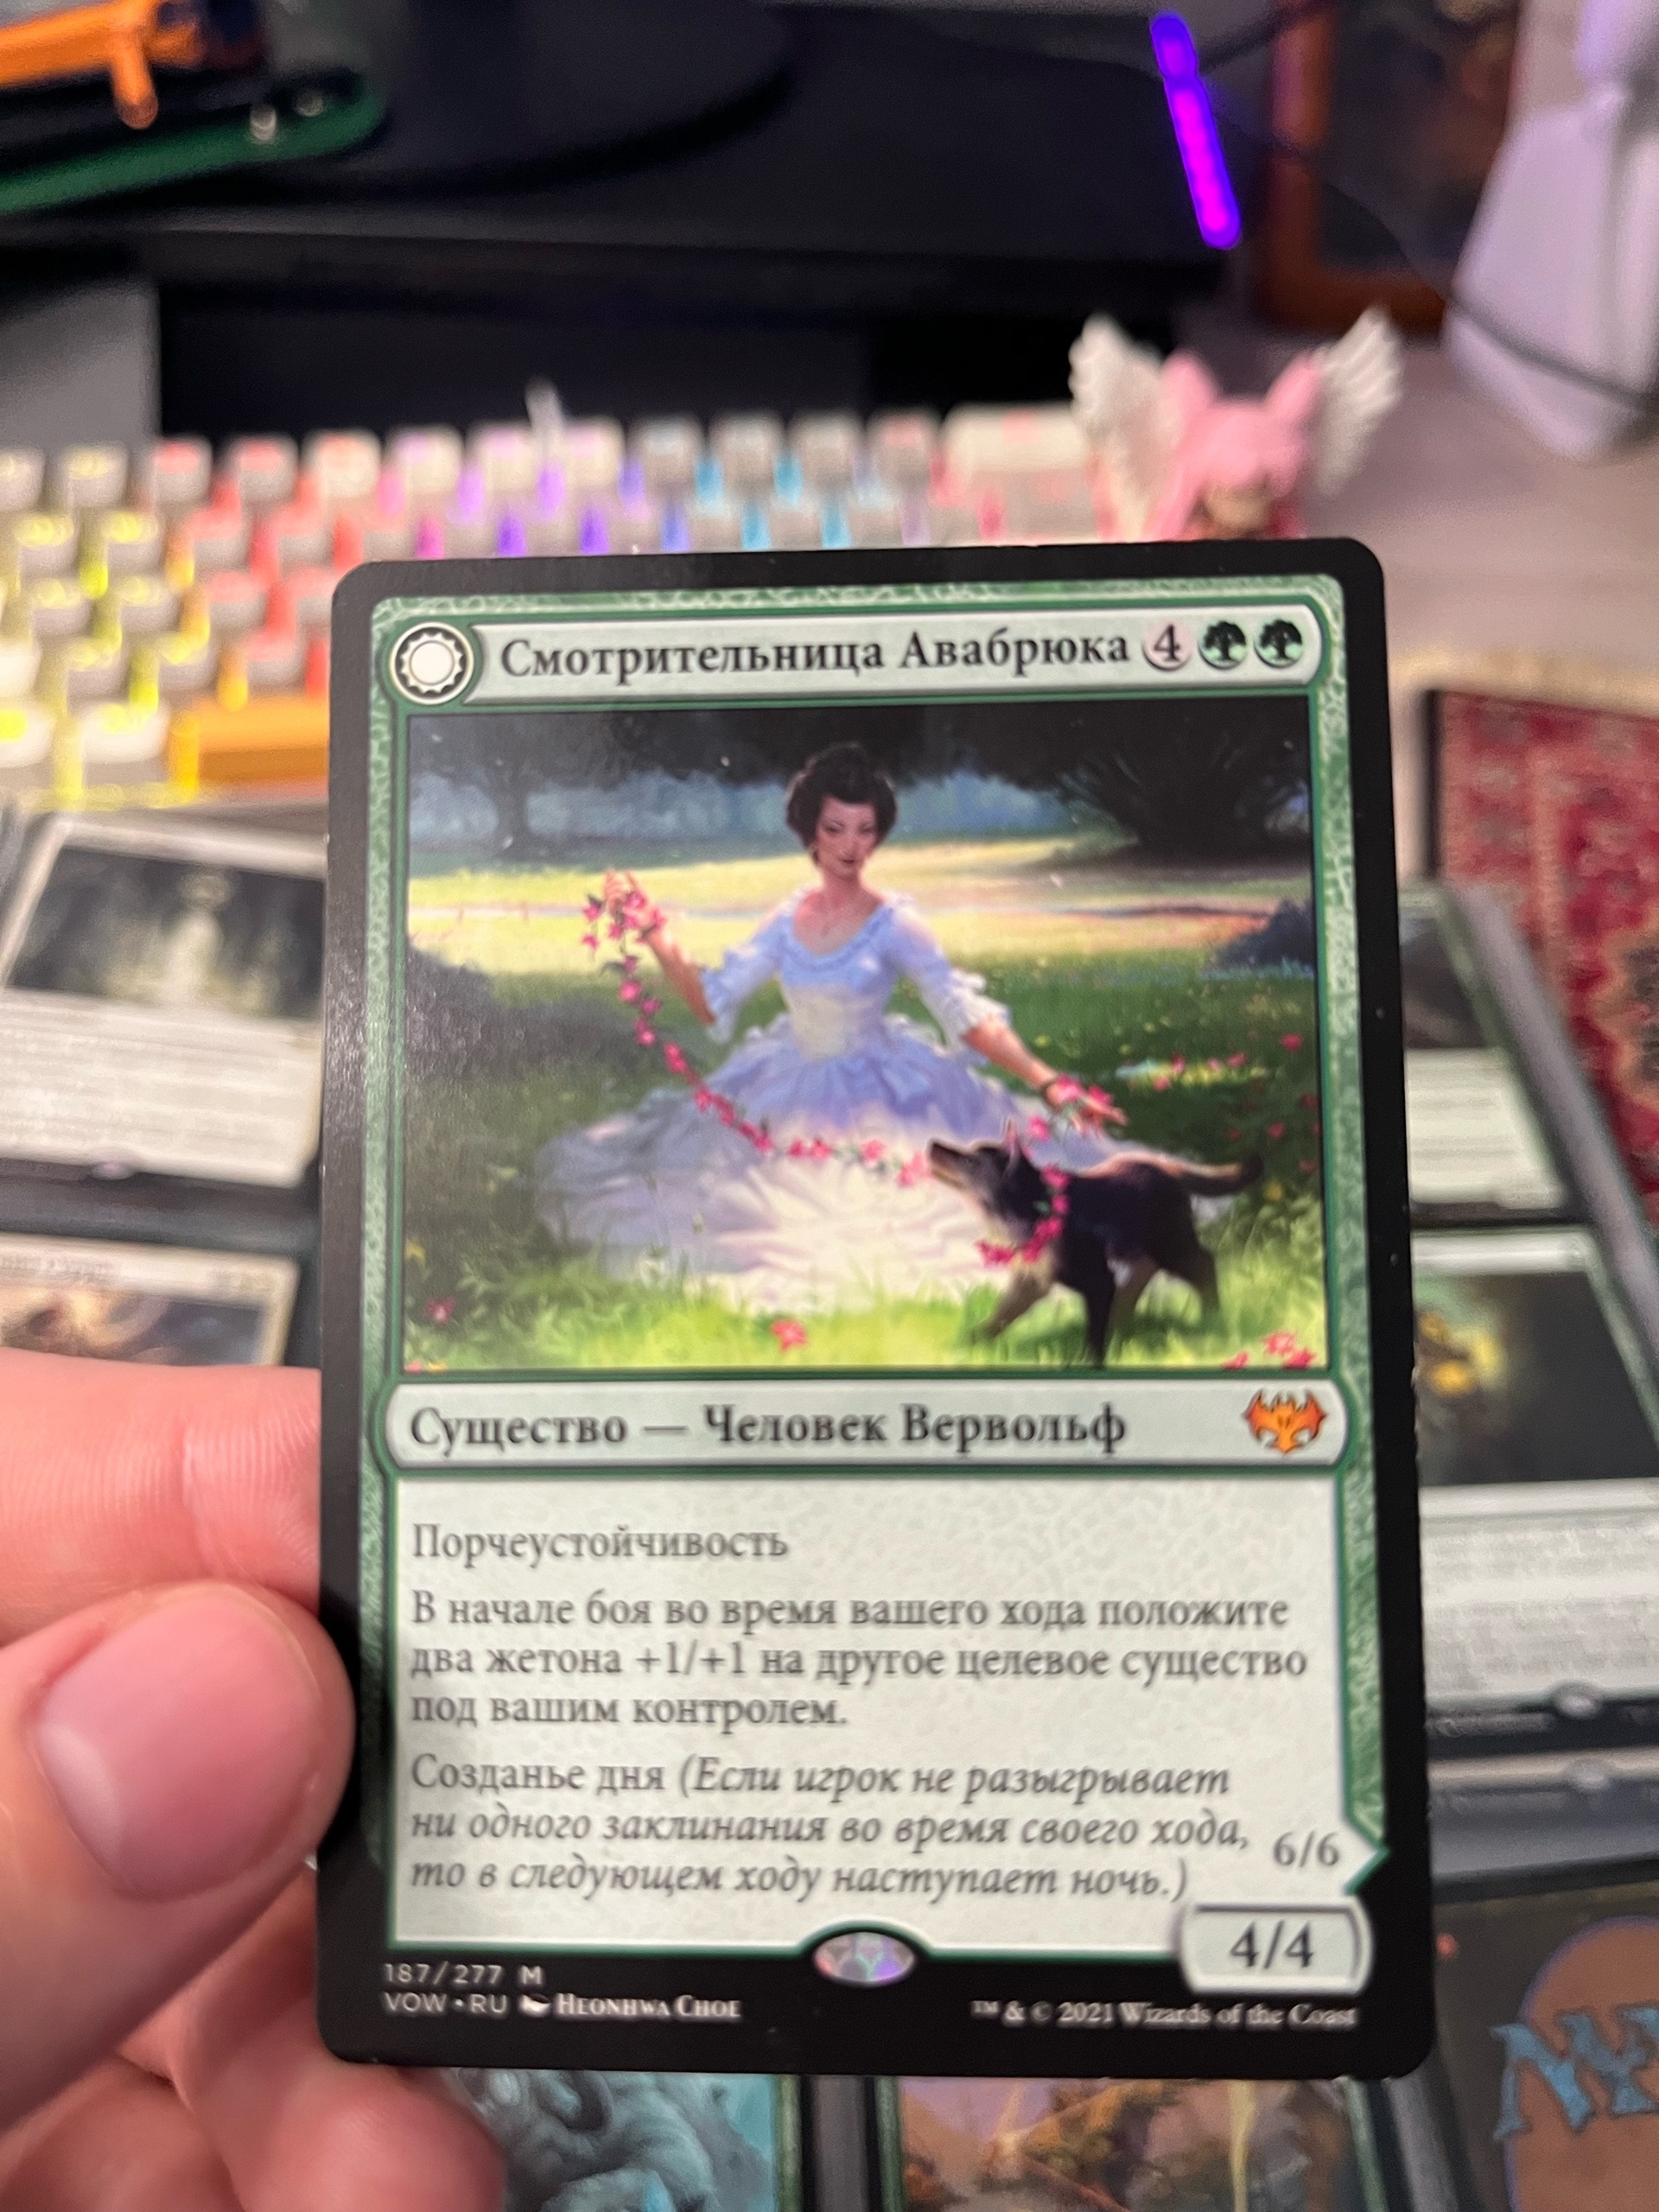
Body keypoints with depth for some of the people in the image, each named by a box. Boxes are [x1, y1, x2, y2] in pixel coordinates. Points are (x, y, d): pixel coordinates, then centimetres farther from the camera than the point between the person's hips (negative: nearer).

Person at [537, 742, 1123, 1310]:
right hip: (788, 1093, 5)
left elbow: (966, 1013, -20)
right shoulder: (789, 915, 0)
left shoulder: (894, 922, -13)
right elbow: (712, 1003, 1)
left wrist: (1046, 1082, -33)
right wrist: (652, 930, -8)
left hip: (878, 1096, -4)